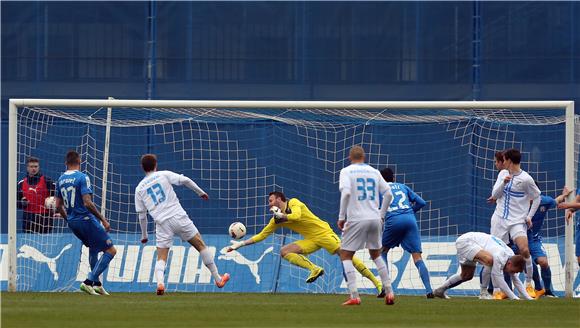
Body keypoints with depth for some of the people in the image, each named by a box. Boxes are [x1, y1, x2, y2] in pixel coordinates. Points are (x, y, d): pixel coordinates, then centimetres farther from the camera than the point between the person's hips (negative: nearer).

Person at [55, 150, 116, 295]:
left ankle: (97, 284, 26)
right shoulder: (82, 177, -13)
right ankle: (88, 282, -12)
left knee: (93, 248, 29)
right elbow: (87, 203, -22)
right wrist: (103, 220, -15)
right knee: (110, 251, -3)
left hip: (72, 222, 8)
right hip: (86, 219, -8)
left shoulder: (61, 180, 9)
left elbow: (58, 206, 15)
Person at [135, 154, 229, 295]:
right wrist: (200, 192, 9)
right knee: (201, 245, 12)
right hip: (178, 217, -1)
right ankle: (218, 279, 15)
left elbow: (142, 215, 13)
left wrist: (144, 235, 24)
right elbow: (185, 180, -4)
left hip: (161, 223, 1)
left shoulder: (139, 188, 11)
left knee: (161, 258, 4)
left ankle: (160, 283, -25)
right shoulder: (164, 175, 6)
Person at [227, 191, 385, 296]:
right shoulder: (276, 219, 12)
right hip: (311, 241, 7)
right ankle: (314, 269, -17)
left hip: (323, 233, -7)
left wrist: (280, 216, -12)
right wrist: (241, 244, 11)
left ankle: (376, 282, -19)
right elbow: (261, 235, 16)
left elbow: (296, 216, -27)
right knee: (284, 252, -8)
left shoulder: (293, 203, -7)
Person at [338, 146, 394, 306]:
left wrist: (341, 217, -10)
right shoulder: (374, 172, 12)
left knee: (345, 255, 5)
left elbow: (346, 192, -16)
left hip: (356, 220, -4)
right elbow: (388, 194, 8)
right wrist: (381, 214, 19)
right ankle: (389, 292, 14)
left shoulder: (346, 171, -1)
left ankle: (354, 296, -7)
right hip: (375, 219, 4)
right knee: (376, 255, 21)